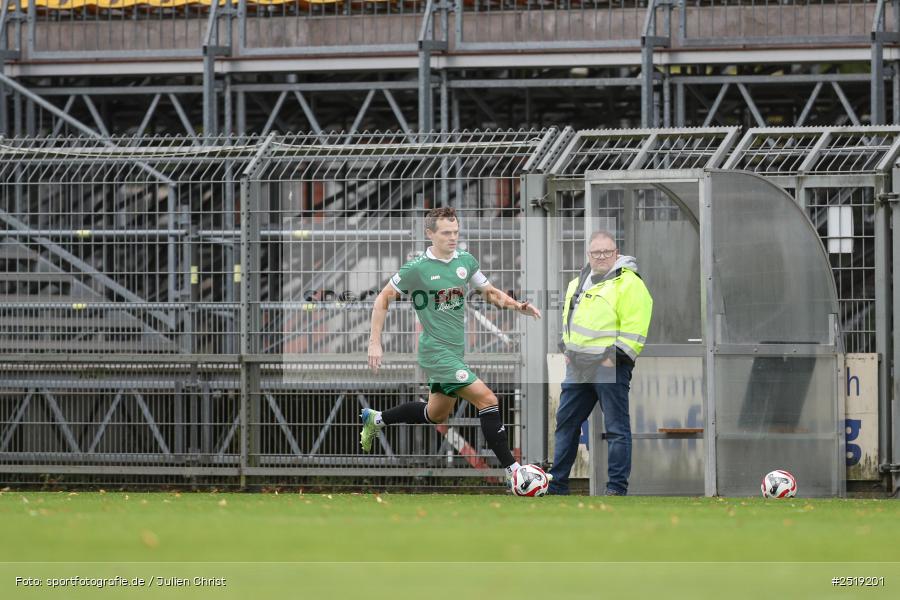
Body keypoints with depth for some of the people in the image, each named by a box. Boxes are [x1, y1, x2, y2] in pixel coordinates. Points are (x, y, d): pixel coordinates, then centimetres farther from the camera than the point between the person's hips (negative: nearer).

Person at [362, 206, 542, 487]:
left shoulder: (465, 261, 4)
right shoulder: (417, 268, -13)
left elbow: (490, 292, 17)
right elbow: (383, 298, -3)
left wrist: (517, 305, -3)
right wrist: (375, 343, -7)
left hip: (455, 352, 8)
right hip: (436, 351, -8)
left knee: (436, 414, 22)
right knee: (487, 400, -16)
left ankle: (375, 419, 40)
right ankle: (511, 469, -13)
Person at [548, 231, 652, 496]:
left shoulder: (627, 283, -9)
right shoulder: (578, 283, 16)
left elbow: (634, 328, -15)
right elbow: (569, 320, 28)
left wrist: (614, 357, -19)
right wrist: (566, 348, 16)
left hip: (609, 366, -8)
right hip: (578, 366, 8)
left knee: (617, 427, -3)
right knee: (566, 422, 11)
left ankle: (617, 488, 0)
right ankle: (556, 483, 19)